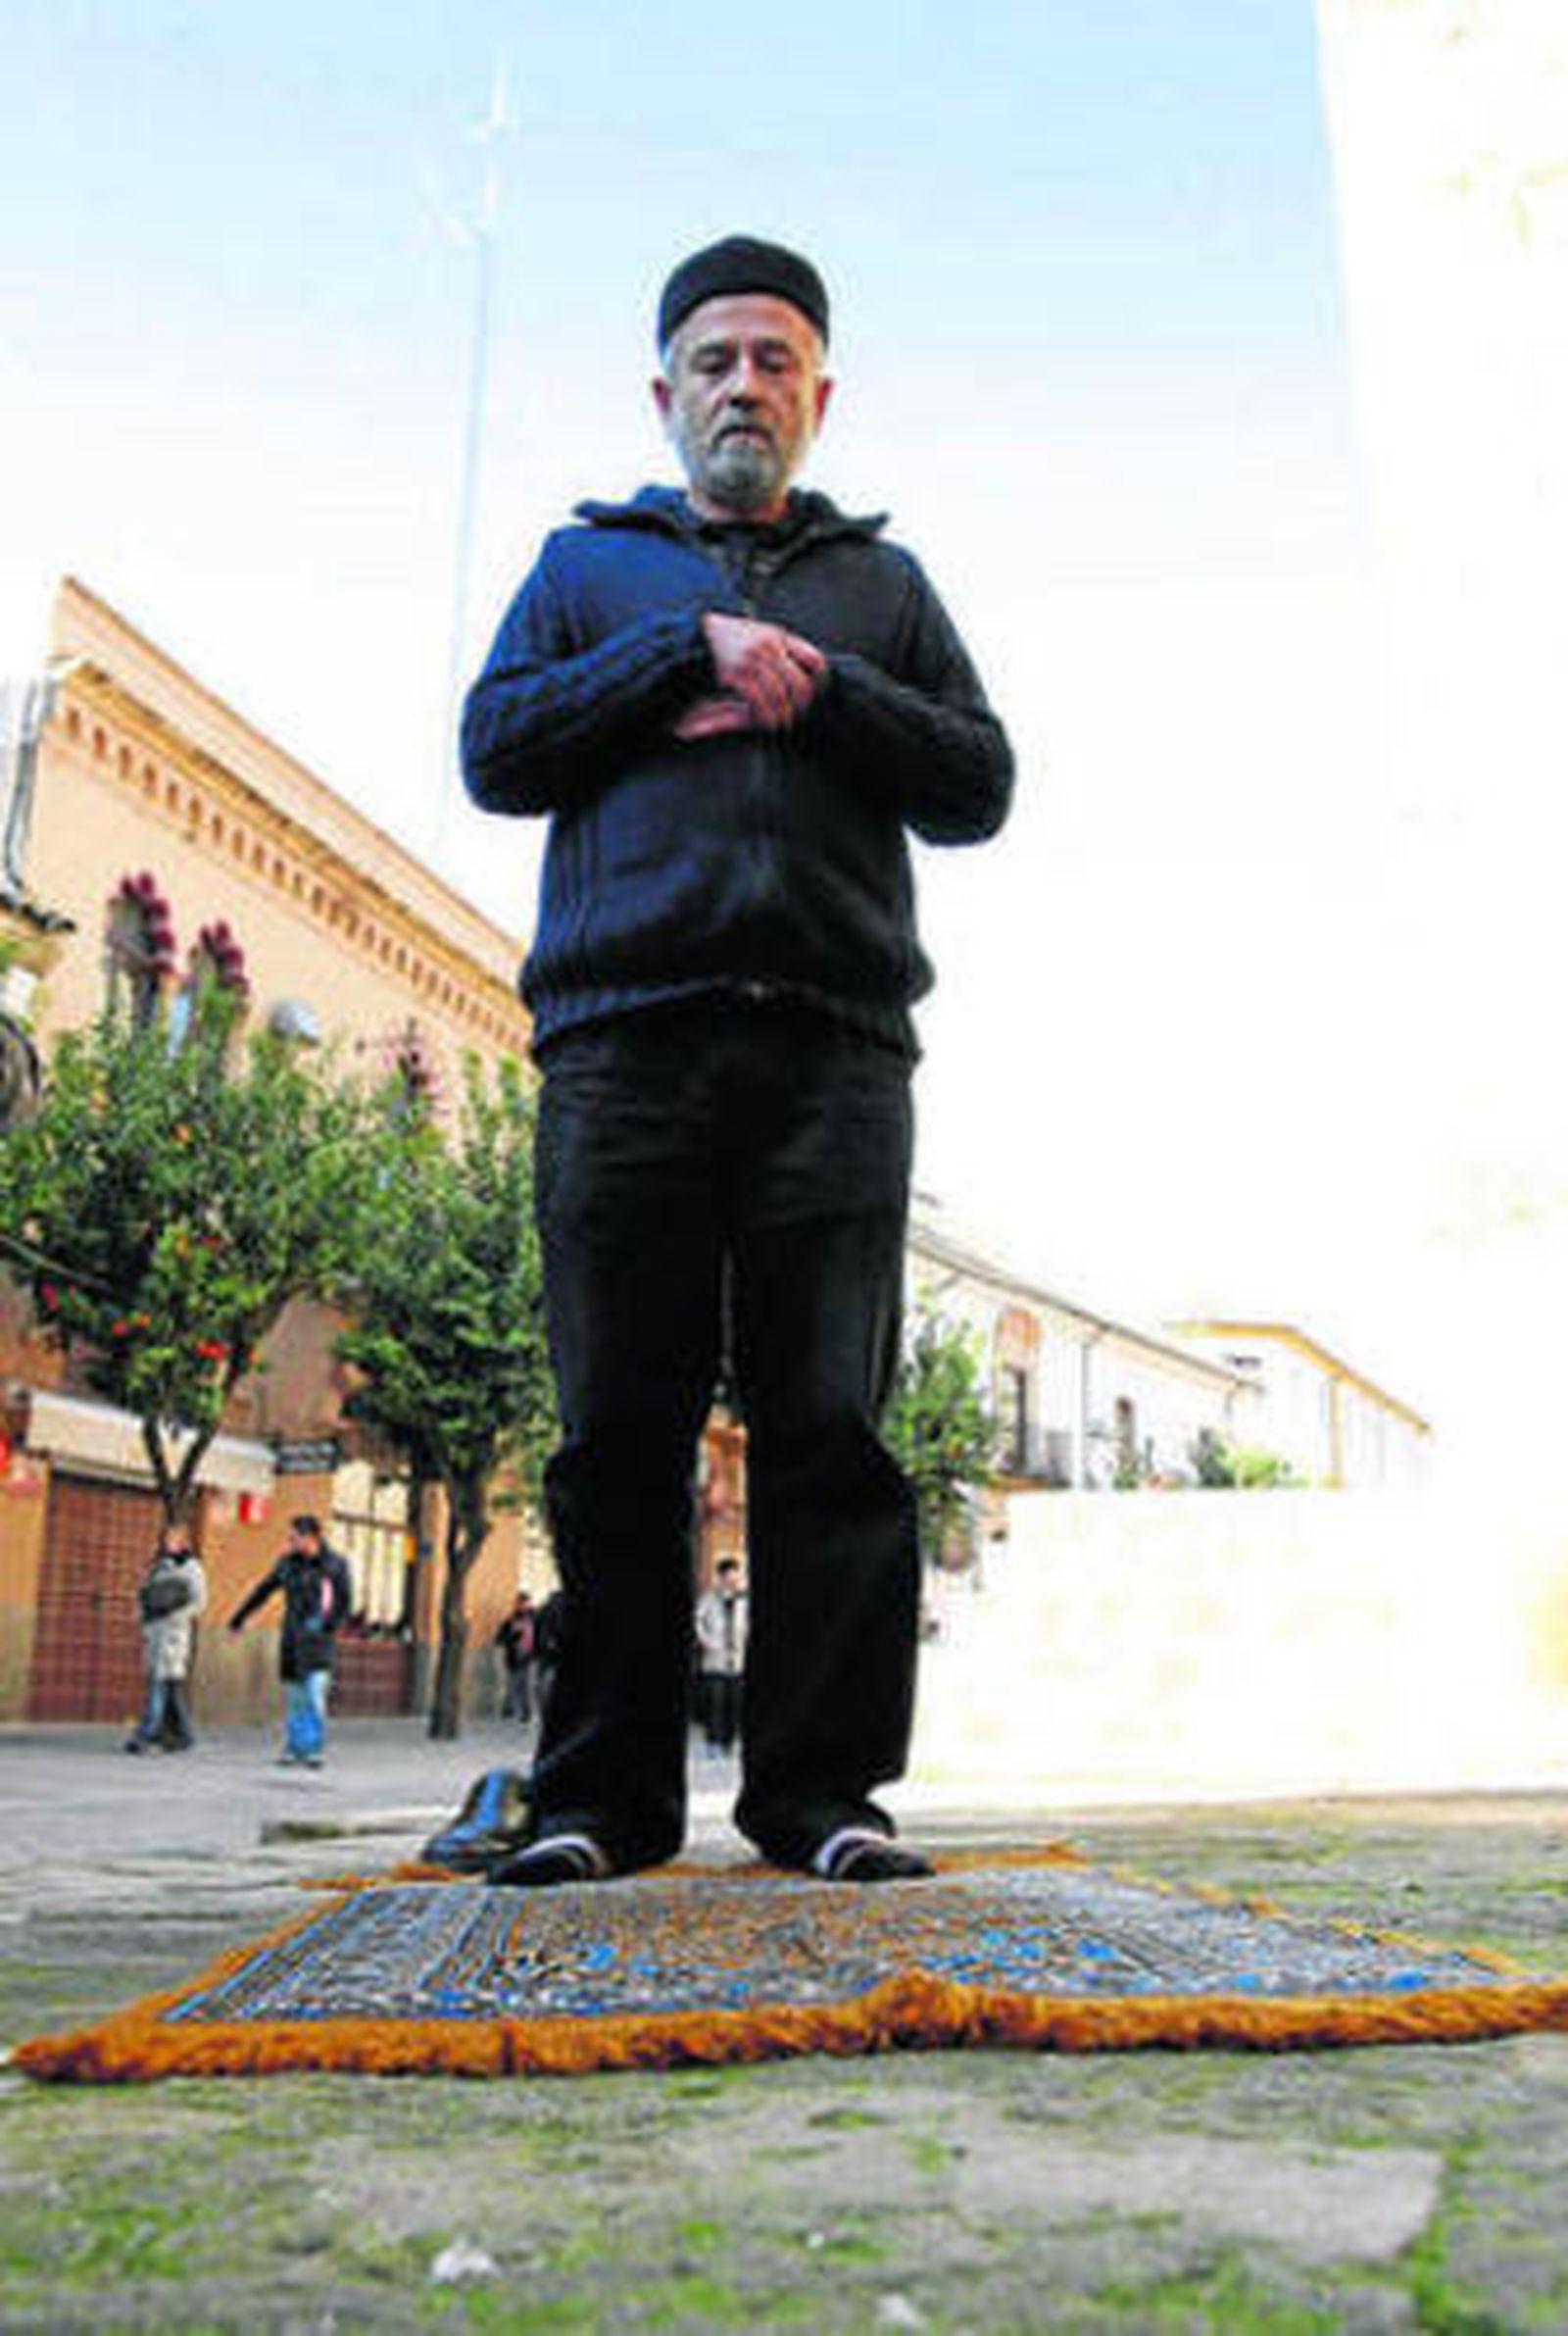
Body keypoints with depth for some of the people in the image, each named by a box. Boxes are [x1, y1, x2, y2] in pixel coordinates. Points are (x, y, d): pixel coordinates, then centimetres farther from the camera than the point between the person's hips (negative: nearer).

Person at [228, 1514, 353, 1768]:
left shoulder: (334, 1565, -4)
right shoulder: (288, 1562, 7)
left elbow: (344, 1601, -1)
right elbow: (264, 1590, 18)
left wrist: (331, 1626, -17)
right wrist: (239, 1618, 24)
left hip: (317, 1639, -4)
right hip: (291, 1639, 4)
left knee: (315, 1695, -12)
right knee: (293, 1697, 4)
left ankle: (316, 1749, -4)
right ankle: (294, 1749, 12)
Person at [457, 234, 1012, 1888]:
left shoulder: (881, 583, 26)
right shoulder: (588, 563, 25)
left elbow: (978, 785, 14)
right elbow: (496, 753, 8)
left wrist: (822, 691, -1)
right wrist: (688, 652, 0)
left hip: (835, 1046, 1)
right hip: (622, 1042, 0)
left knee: (831, 1426, -5)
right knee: (619, 1429, -3)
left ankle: (822, 1788, 2)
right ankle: (603, 1794, 5)